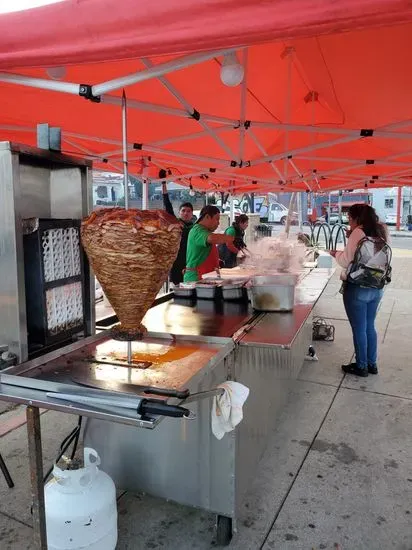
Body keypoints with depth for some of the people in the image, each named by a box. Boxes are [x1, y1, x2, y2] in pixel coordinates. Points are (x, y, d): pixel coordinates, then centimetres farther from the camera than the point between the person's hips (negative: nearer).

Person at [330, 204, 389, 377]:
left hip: (357, 288, -7)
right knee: (370, 326, 19)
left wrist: (336, 253, 6)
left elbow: (346, 261, -13)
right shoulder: (380, 234, 6)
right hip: (376, 288, 7)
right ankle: (372, 364, 29)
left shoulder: (358, 233, -15)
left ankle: (361, 366, 19)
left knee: (359, 329, 6)